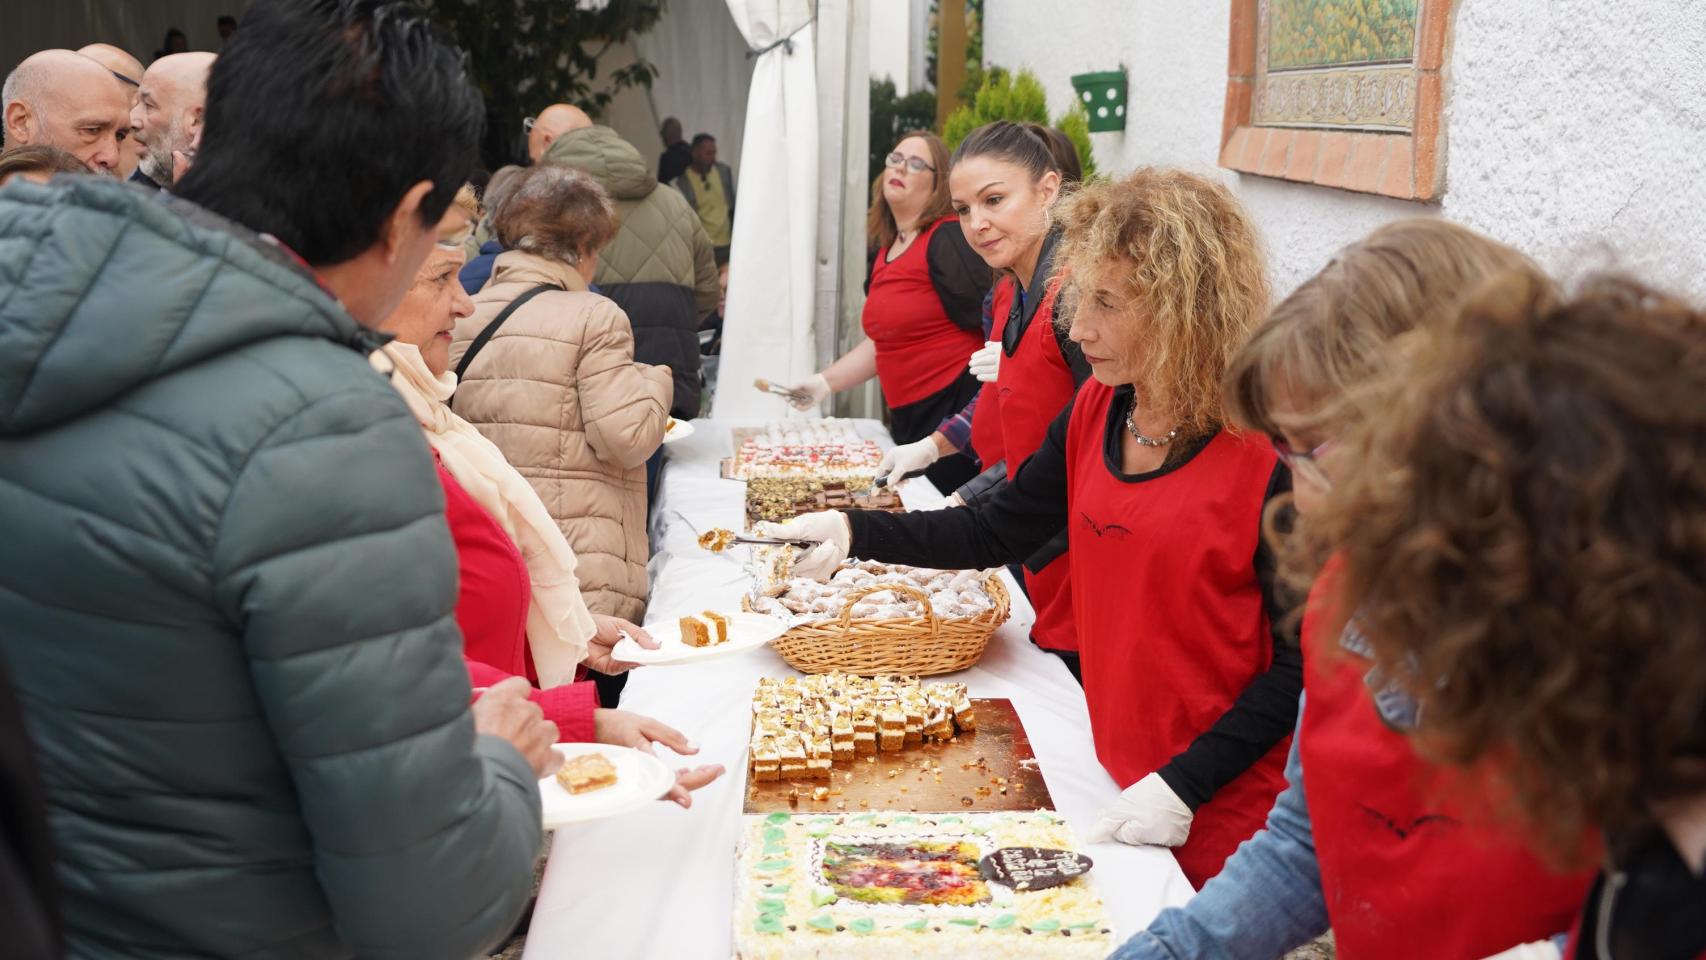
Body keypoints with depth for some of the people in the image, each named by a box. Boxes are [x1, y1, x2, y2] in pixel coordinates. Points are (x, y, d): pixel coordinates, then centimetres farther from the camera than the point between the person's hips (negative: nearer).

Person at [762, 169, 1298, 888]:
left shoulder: (1271, 451, -20)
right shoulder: (1095, 412, 1)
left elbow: (1302, 665, -17)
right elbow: (996, 530, 8)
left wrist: (1183, 786, -21)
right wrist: (851, 531, -4)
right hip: (1118, 781, 6)